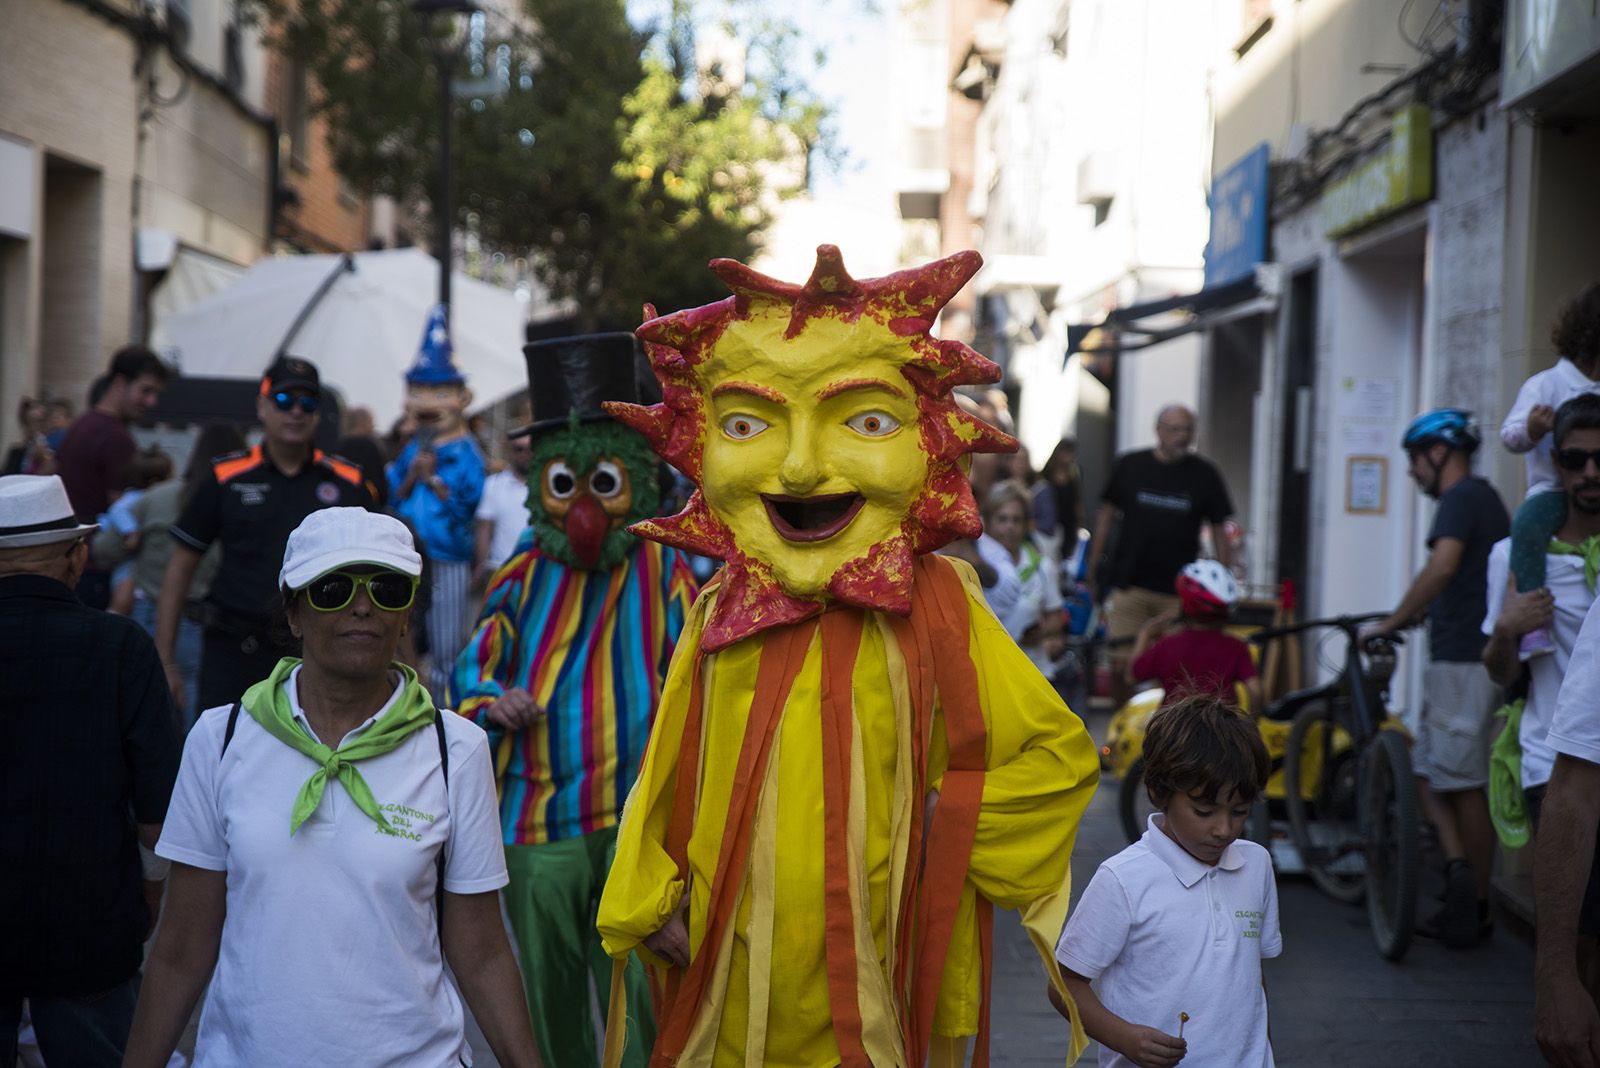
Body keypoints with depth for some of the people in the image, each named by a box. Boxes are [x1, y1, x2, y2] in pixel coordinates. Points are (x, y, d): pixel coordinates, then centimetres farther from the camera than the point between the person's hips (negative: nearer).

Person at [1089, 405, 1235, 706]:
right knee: (1122, 666, -5)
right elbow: (1107, 515, 12)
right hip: (1129, 587, 0)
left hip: (1180, 591, 0)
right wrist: (1092, 570, 11)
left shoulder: (1205, 475, 4)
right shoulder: (1129, 466, 5)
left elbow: (1218, 530, 8)